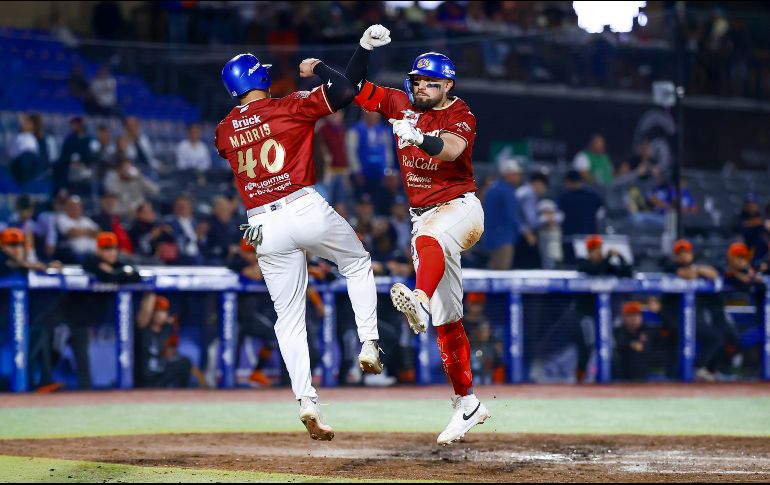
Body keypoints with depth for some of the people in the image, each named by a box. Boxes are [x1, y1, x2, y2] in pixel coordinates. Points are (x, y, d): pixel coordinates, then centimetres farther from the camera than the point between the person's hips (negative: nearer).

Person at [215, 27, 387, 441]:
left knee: (289, 317, 8)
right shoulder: (289, 107, -4)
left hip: (264, 228, 3)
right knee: (357, 263, 25)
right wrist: (318, 69, 9)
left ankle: (306, 402, -4)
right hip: (306, 210, -3)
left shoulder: (224, 132, 8)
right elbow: (345, 92, -10)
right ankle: (369, 346, 12)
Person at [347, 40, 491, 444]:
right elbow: (354, 88, 10)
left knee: (429, 239, -43)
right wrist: (365, 47, -4)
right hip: (422, 215, 6)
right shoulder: (401, 105, 9)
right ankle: (467, 403, 7)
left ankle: (420, 302, -73)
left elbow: (450, 149, -28)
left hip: (460, 207, -6)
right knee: (446, 319, 4)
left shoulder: (460, 116, -7)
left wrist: (419, 138, -47)